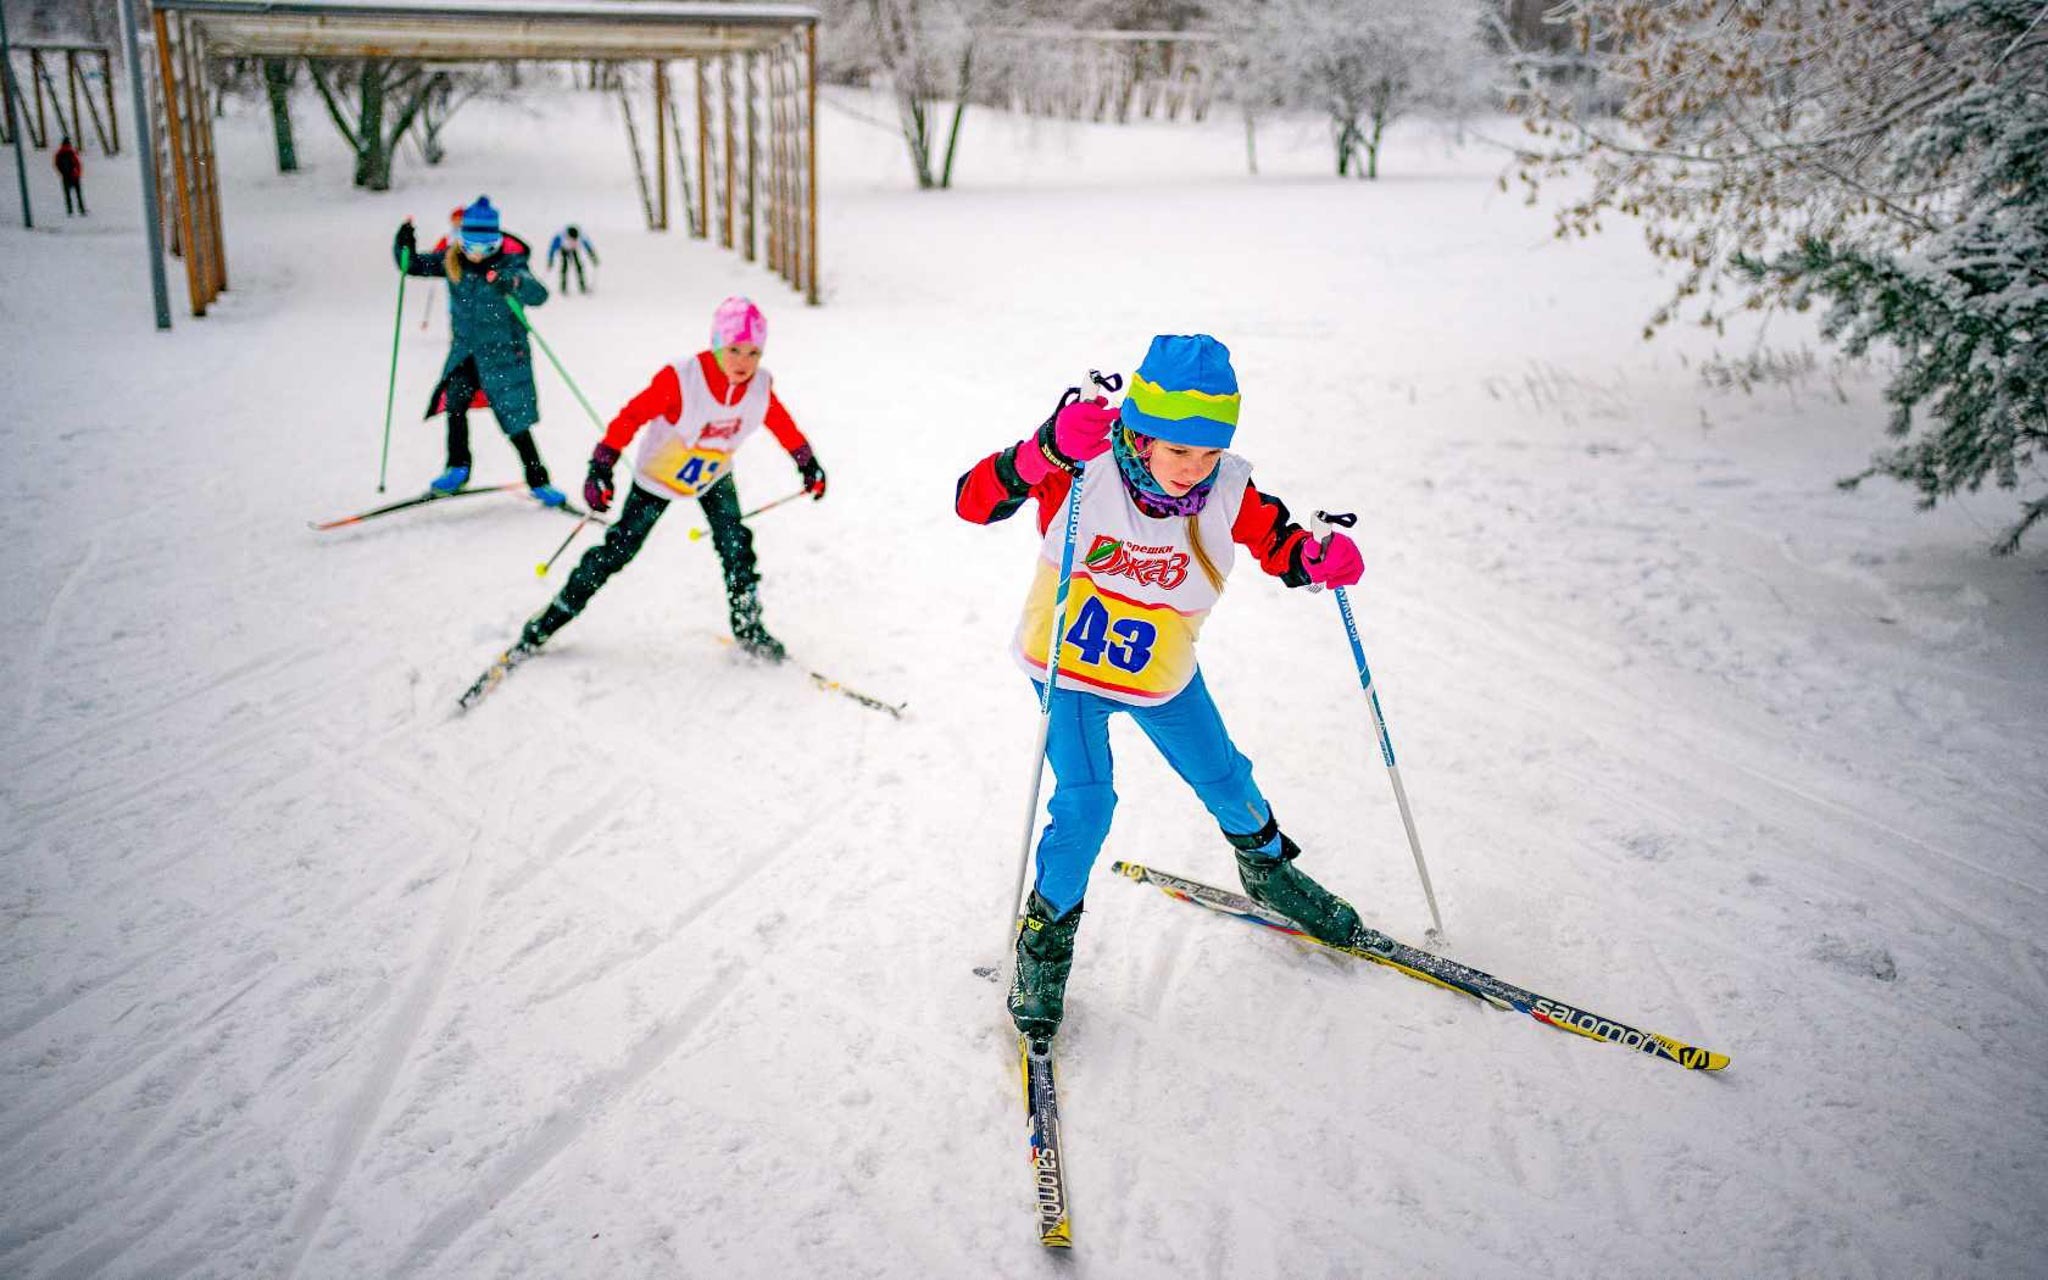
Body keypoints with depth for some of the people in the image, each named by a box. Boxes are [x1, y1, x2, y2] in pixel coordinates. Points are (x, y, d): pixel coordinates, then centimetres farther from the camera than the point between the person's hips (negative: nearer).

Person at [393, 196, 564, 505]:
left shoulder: (509, 263, -17)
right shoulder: (451, 260, -3)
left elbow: (538, 294, -32)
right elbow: (412, 265, 8)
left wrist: (513, 285, -52)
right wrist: (405, 246, -13)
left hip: (504, 352, -4)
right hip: (465, 349, 4)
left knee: (515, 422, 0)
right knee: (455, 402, -17)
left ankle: (538, 481, 16)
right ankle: (458, 468, 1)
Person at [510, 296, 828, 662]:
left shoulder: (761, 387, -21)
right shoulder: (680, 380, -35)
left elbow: (782, 425, -2)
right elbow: (631, 417, -30)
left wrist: (809, 465, 9)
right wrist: (601, 468, -33)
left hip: (714, 476, 3)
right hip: (658, 475, -3)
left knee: (736, 546, -11)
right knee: (618, 550, 1)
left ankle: (747, 626, 10)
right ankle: (553, 617, 16)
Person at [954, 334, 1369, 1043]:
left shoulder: (1227, 493, -17)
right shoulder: (1083, 470, -26)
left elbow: (1280, 547, -2)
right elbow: (973, 500, -33)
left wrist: (1321, 559, -26)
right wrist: (1045, 452, -50)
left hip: (1164, 676, 4)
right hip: (1069, 671, -3)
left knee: (1226, 782, 16)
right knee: (1085, 804, -16)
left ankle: (1269, 870, 48)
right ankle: (1046, 934, 9)